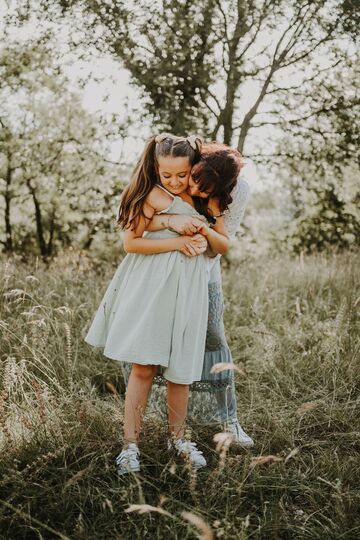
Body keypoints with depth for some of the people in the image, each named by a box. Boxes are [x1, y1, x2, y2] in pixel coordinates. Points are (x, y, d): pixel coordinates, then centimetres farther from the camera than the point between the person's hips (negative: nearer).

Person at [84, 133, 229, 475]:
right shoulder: (154, 195, -5)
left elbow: (224, 245, 14)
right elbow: (130, 242, -10)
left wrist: (204, 230, -7)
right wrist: (177, 242, -14)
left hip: (187, 289, 4)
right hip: (152, 285, -4)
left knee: (180, 369, 9)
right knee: (143, 366, -7)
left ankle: (177, 437, 27)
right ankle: (130, 443, 3)